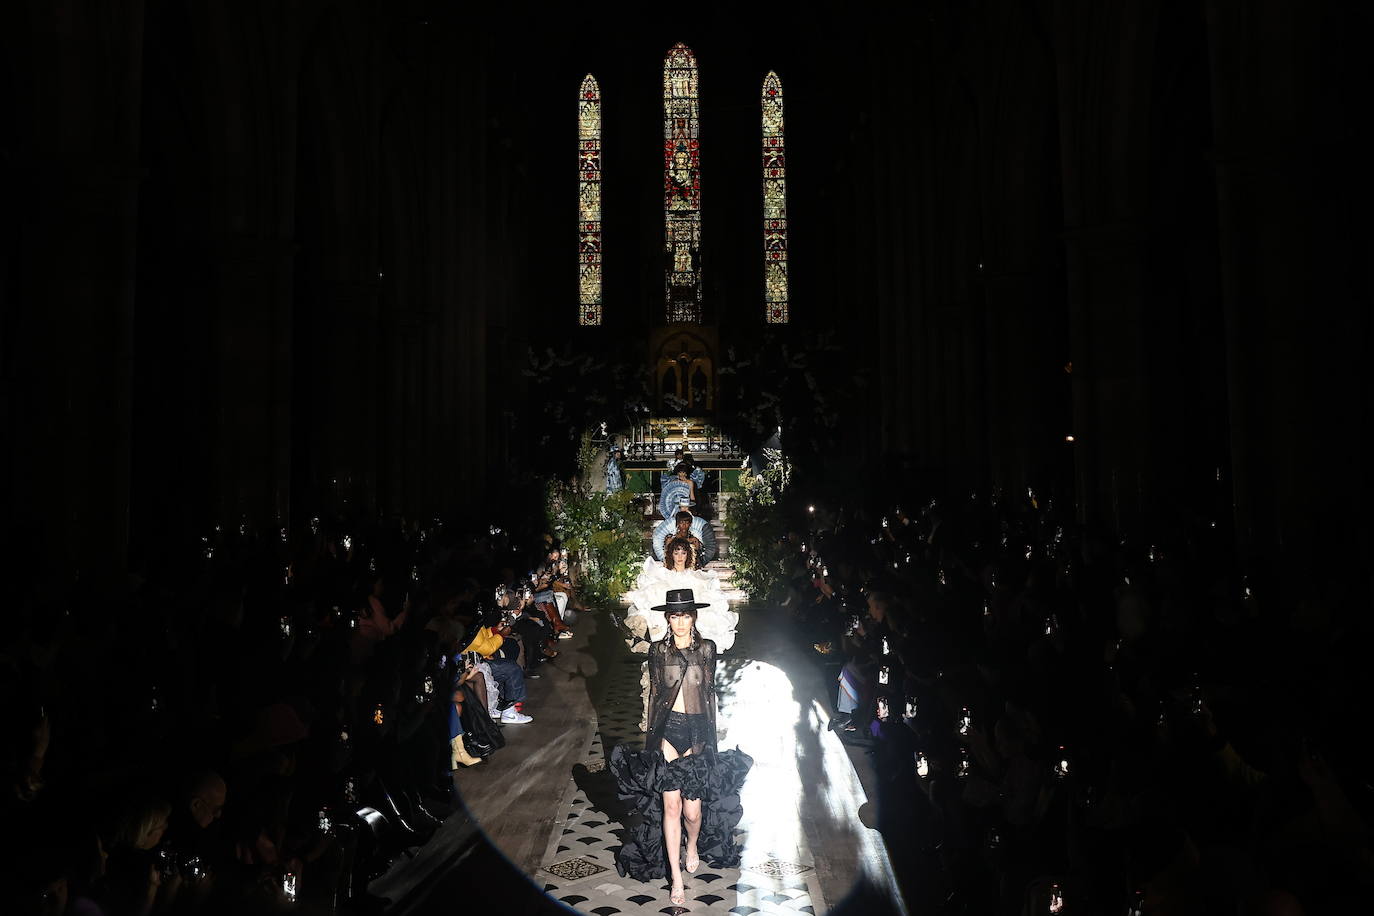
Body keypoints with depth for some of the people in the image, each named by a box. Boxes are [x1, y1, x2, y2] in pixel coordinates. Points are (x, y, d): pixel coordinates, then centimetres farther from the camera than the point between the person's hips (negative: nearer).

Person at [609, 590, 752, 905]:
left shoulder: (706, 649, 2)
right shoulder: (659, 651, 3)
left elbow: (709, 692, 7)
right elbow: (654, 693, 9)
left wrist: (709, 736, 7)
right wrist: (652, 735, 9)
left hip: (697, 729, 0)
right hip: (669, 729, 0)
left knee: (692, 808, 0)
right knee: (671, 805, -3)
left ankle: (693, 845, 34)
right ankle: (676, 877, 9)